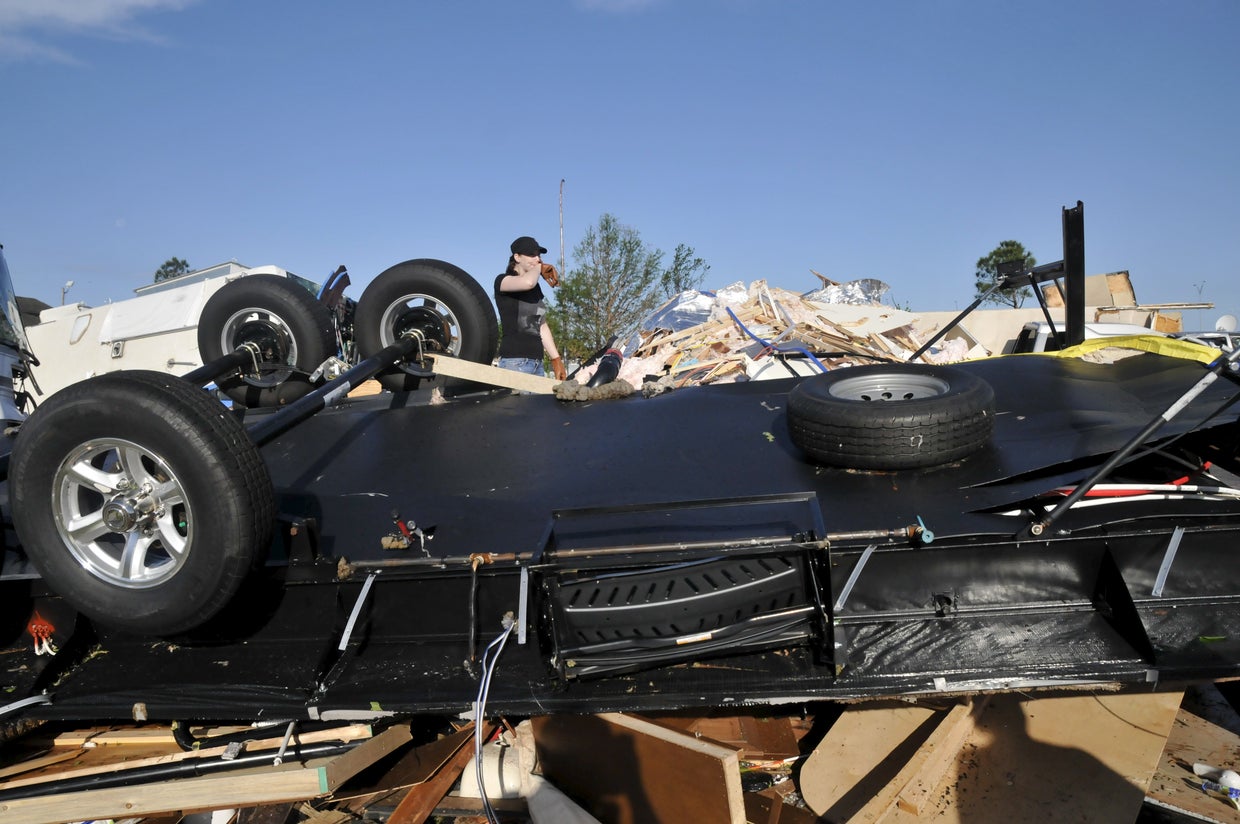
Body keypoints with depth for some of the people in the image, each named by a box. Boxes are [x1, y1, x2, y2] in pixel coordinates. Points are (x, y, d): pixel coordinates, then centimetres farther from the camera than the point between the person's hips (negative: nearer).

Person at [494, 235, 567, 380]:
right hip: (515, 361, -7)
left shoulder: (536, 288, 22)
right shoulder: (502, 280, 0)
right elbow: (527, 282, -24)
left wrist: (556, 360, 19)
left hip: (537, 362, 7)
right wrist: (539, 268, -2)